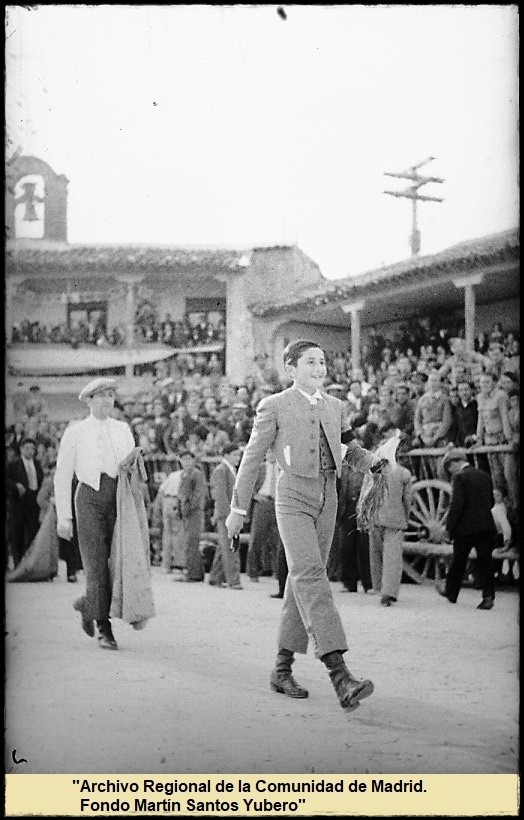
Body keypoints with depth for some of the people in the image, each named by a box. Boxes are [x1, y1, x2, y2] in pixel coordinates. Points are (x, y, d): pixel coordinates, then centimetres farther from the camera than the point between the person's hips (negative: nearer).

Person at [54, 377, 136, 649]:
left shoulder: (123, 430, 17)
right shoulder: (75, 432, 8)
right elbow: (62, 476, 7)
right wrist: (63, 517, 0)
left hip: (119, 497, 3)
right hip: (90, 497, -3)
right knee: (97, 563, -10)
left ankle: (88, 605, 22)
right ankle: (104, 629, -3)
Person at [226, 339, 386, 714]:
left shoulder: (335, 407, 14)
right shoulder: (274, 407, 0)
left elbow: (352, 450, 21)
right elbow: (252, 458, 3)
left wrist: (376, 460, -2)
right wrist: (238, 508, 5)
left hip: (327, 500, 6)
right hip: (293, 498, -6)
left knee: (303, 582, 9)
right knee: (309, 575, -20)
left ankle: (282, 668, 20)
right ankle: (339, 674, -32)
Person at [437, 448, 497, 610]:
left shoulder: (459, 477, -10)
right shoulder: (485, 476, 11)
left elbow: (456, 503, -17)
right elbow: (491, 502, 15)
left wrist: (449, 526, -11)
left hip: (466, 526, -5)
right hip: (487, 526, 5)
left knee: (458, 560, 11)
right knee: (485, 561, 5)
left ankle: (451, 592, 27)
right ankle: (488, 596, -4)